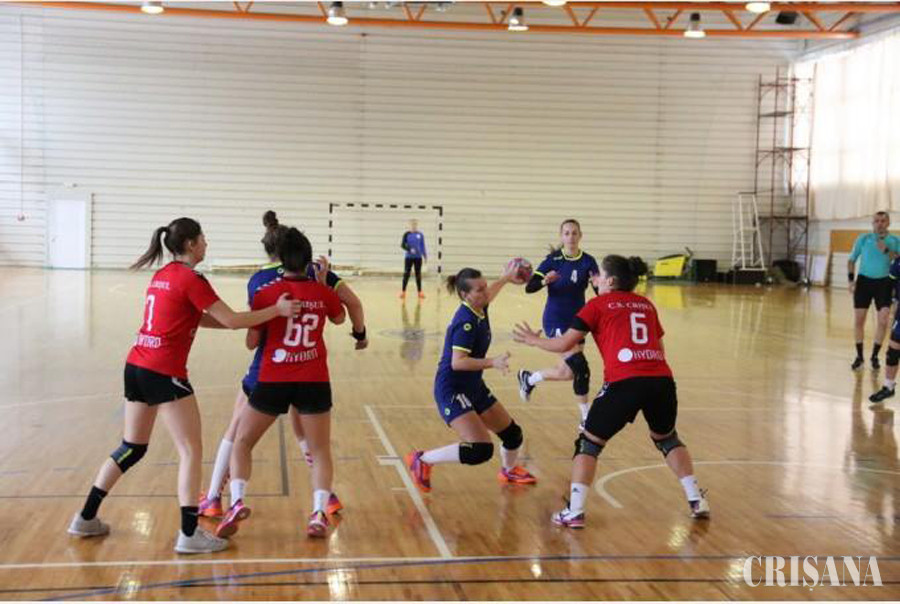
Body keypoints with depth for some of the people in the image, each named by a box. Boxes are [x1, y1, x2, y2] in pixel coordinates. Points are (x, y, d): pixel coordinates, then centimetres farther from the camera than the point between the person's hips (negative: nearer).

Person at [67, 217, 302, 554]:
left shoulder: (163, 275, 15)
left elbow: (201, 319, 20)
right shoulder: (191, 280, -11)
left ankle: (86, 519, 24)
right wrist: (276, 310, -3)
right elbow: (231, 321, -11)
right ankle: (189, 534, -4)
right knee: (191, 452, -1)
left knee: (132, 448, 19)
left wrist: (253, 320, 14)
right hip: (164, 374, -9)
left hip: (136, 368, 9)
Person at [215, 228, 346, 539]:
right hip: (314, 382, 1)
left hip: (273, 381, -1)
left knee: (242, 443, 15)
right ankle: (319, 513, -2)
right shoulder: (322, 291, 0)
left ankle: (237, 501, -3)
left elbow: (251, 342, 1)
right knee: (320, 451, 14)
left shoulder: (266, 294, -5)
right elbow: (340, 317, 22)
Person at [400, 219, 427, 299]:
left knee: (418, 274, 7)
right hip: (409, 257, -2)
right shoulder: (407, 234, -3)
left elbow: (423, 246, 8)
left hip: (418, 257, 2)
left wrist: (425, 255, 7)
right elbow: (403, 245, -5)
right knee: (406, 274, 1)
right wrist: (409, 249, -20)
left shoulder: (420, 235, 2)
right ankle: (403, 291, 7)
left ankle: (420, 292, 13)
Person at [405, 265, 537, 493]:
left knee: (512, 434, 17)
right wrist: (492, 362, -42)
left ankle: (509, 471, 49)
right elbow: (457, 362, -33)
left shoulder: (479, 309, 1)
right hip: (452, 391, -9)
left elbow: (488, 295, 27)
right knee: (480, 450, -21)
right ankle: (421, 460, -3)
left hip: (474, 387, 9)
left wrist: (506, 277, 40)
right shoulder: (466, 322, -25)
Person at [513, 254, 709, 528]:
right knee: (667, 438, 29)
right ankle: (697, 500, 25)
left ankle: (574, 512, 5)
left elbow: (564, 344, 9)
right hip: (661, 379, 4)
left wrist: (535, 340, 25)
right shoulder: (646, 304, 23)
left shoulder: (598, 304, 10)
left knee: (588, 443, 12)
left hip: (624, 382, -4)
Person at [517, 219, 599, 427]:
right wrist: (545, 281, -33)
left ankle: (529, 378, 31)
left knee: (568, 371, 8)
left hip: (577, 320, 5)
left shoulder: (588, 261, -1)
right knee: (580, 367, -16)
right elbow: (529, 287, -13)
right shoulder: (553, 260, -8)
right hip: (556, 321, -5)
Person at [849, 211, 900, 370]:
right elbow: (851, 260, 9)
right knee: (858, 320, 0)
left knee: (883, 321, -7)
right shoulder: (863, 239, 2)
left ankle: (875, 356, 8)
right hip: (864, 280, 0)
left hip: (883, 283, 0)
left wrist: (887, 251, -21)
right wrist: (851, 280, -1)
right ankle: (859, 356, 14)